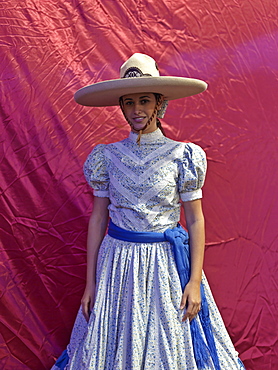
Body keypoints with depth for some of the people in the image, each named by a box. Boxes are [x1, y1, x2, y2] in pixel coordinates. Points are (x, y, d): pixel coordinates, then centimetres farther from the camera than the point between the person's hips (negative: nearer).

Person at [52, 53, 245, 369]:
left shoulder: (182, 155, -5)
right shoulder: (107, 156, 1)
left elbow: (195, 219, -4)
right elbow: (98, 218, 3)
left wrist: (195, 281, -10)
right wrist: (90, 283, 2)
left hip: (168, 262, -2)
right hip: (118, 262, 2)